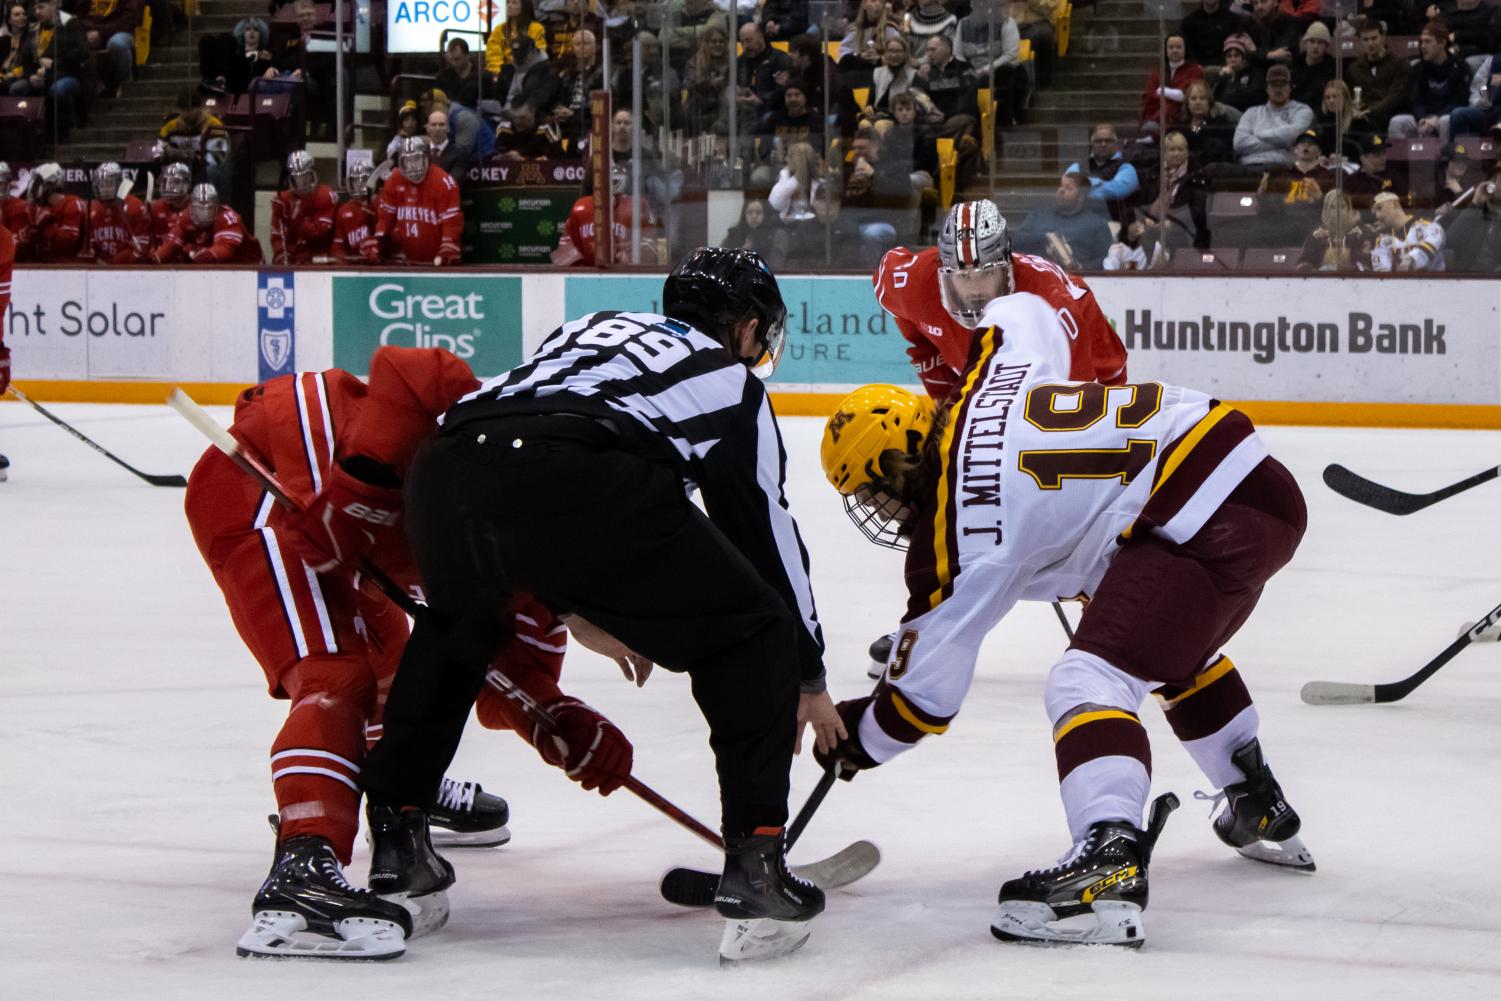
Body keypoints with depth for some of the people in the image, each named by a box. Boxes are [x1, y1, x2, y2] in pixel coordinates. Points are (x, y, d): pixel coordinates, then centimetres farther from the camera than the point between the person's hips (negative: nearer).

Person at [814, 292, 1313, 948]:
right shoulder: (987, 390, 10)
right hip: (1258, 479, 10)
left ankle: (1110, 867, -36)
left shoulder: (960, 532, -9)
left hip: (1203, 524, -10)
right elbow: (1027, 314, 34)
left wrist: (858, 738, 15)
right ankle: (1261, 813, 46)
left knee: (1092, 677, -17)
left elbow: (928, 690, -2)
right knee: (1175, 647, 34)